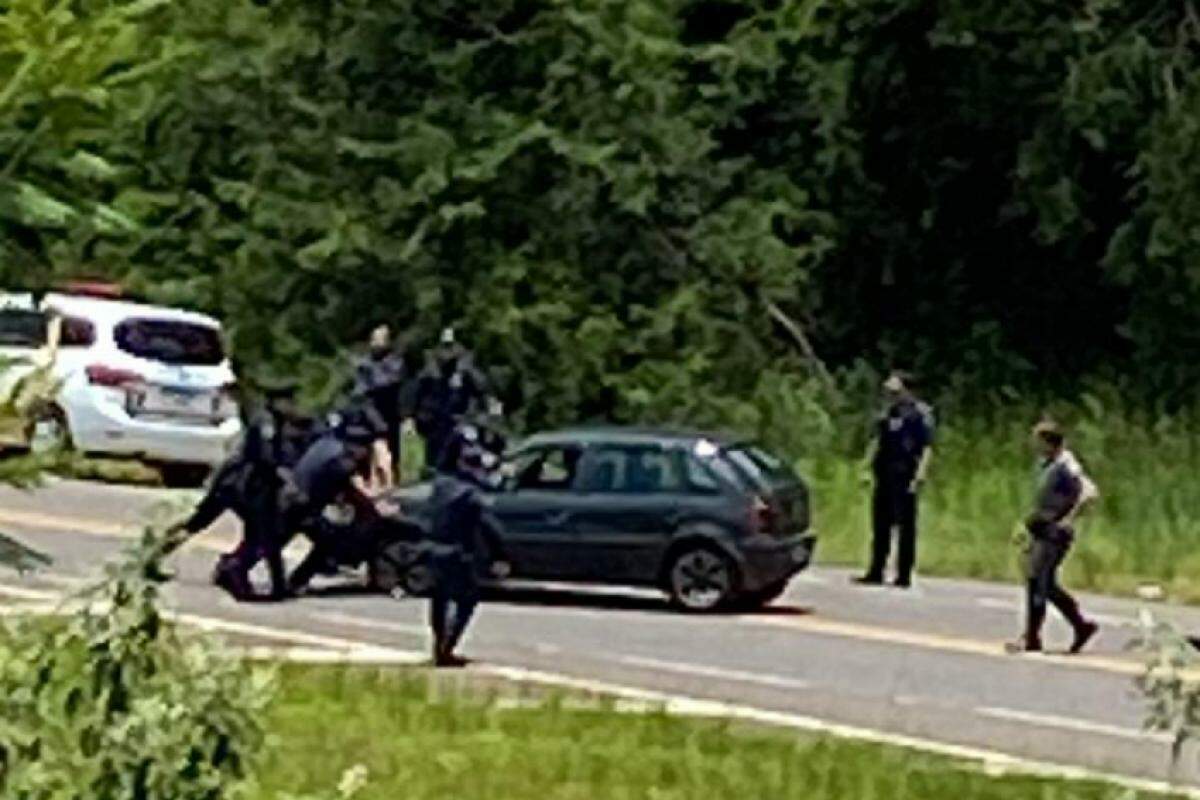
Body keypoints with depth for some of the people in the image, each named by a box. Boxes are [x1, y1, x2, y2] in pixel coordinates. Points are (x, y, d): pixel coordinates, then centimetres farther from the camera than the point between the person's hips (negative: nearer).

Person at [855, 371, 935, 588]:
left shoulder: (920, 414, -9)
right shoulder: (889, 413, 13)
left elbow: (927, 448, -13)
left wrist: (919, 477, -19)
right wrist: (868, 466, 17)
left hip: (904, 478, -8)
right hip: (884, 476, 8)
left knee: (905, 526, -2)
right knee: (880, 524, 10)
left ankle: (904, 575, 2)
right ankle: (876, 572, 17)